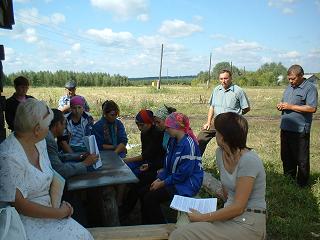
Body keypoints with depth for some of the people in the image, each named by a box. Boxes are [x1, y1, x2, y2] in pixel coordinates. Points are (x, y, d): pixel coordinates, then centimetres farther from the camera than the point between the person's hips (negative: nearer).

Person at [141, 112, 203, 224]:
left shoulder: (188, 144, -21)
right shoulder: (173, 141, 8)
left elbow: (183, 174, -22)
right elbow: (167, 165, 14)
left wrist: (162, 183, -15)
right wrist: (159, 179, -1)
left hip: (186, 184, -9)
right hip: (172, 178, 9)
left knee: (150, 197, -19)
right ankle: (147, 224, 10)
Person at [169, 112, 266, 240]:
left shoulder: (249, 161, -21)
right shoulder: (220, 153, 4)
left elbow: (238, 207, -21)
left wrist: (202, 218, -18)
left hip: (248, 223, -7)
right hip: (231, 215, 7)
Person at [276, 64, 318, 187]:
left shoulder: (310, 88, -10)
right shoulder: (289, 87, 14)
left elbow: (312, 108, -19)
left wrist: (291, 106, -19)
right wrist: (280, 106, 2)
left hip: (300, 131, -8)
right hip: (285, 128, 8)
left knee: (301, 159, 4)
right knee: (286, 157, 17)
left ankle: (302, 184, 18)